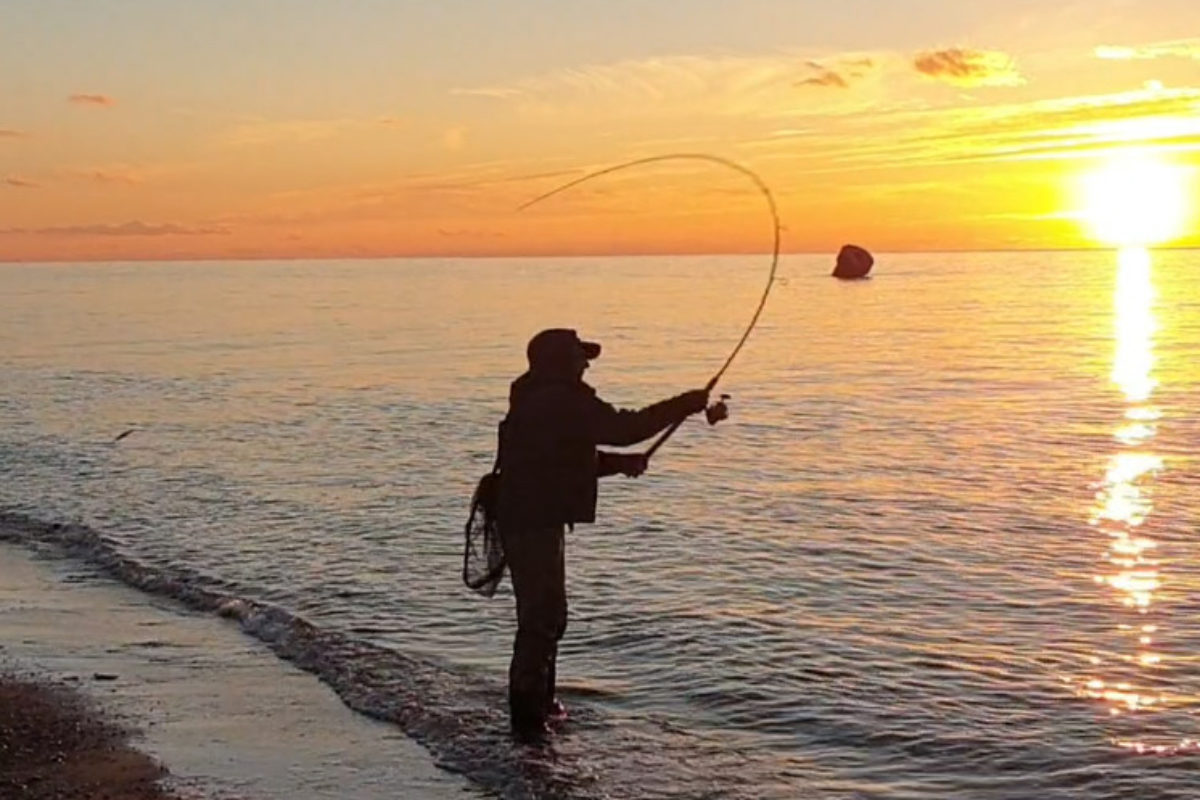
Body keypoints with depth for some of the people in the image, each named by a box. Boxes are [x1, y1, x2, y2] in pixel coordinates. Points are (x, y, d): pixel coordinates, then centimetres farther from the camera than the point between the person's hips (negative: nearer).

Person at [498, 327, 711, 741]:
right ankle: (528, 718, -2)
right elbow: (622, 428, -21)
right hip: (534, 522, -11)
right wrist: (687, 404, -14)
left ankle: (540, 701, 34)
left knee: (547, 614, 21)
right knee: (541, 617, -6)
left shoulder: (540, 402, 17)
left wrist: (620, 463, 12)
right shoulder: (563, 401, -16)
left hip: (534, 520, 11)